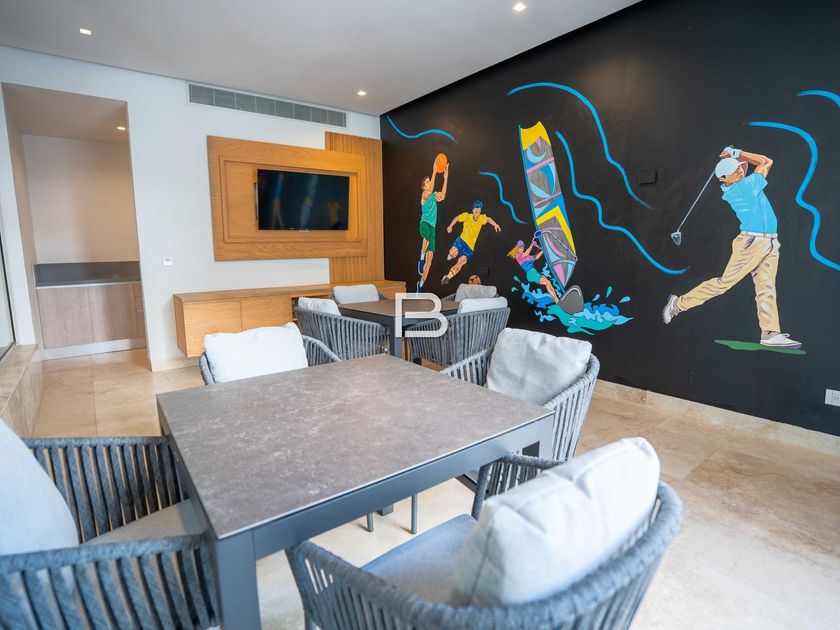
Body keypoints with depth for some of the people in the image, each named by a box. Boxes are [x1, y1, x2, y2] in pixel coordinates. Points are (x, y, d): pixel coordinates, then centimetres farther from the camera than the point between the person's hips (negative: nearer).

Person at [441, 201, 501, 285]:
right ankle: (451, 255, 11)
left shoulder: (482, 218, 1)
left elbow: (488, 219, 23)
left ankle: (448, 277, -12)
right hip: (462, 240, -1)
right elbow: (456, 218, 13)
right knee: (454, 253, -29)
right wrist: (450, 226, 5)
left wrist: (495, 225, 9)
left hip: (470, 247, 1)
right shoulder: (466, 216, -4)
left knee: (461, 262, -19)